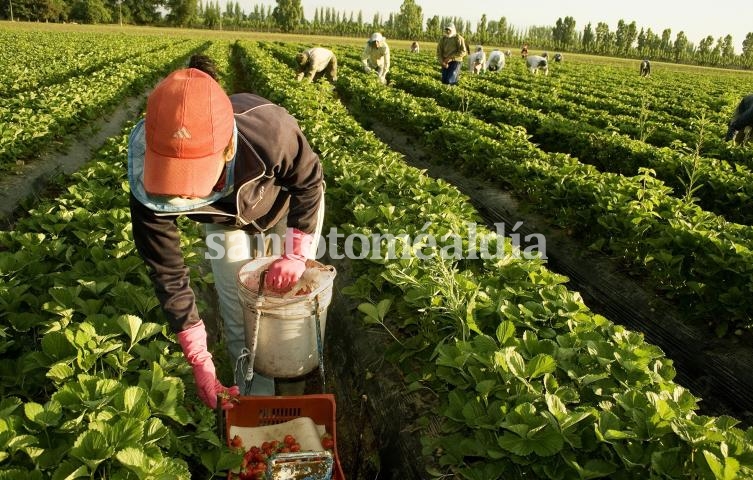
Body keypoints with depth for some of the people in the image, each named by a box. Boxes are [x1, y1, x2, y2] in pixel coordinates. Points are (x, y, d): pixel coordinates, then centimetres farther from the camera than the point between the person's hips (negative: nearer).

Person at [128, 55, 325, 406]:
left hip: (288, 208, -1)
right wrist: (199, 362, -24)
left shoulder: (271, 132, -48)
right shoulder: (150, 184, -38)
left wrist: (296, 253, -30)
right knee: (238, 311, 2)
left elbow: (310, 182, -23)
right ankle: (257, 394, 29)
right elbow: (168, 275, -26)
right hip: (226, 220, 2)